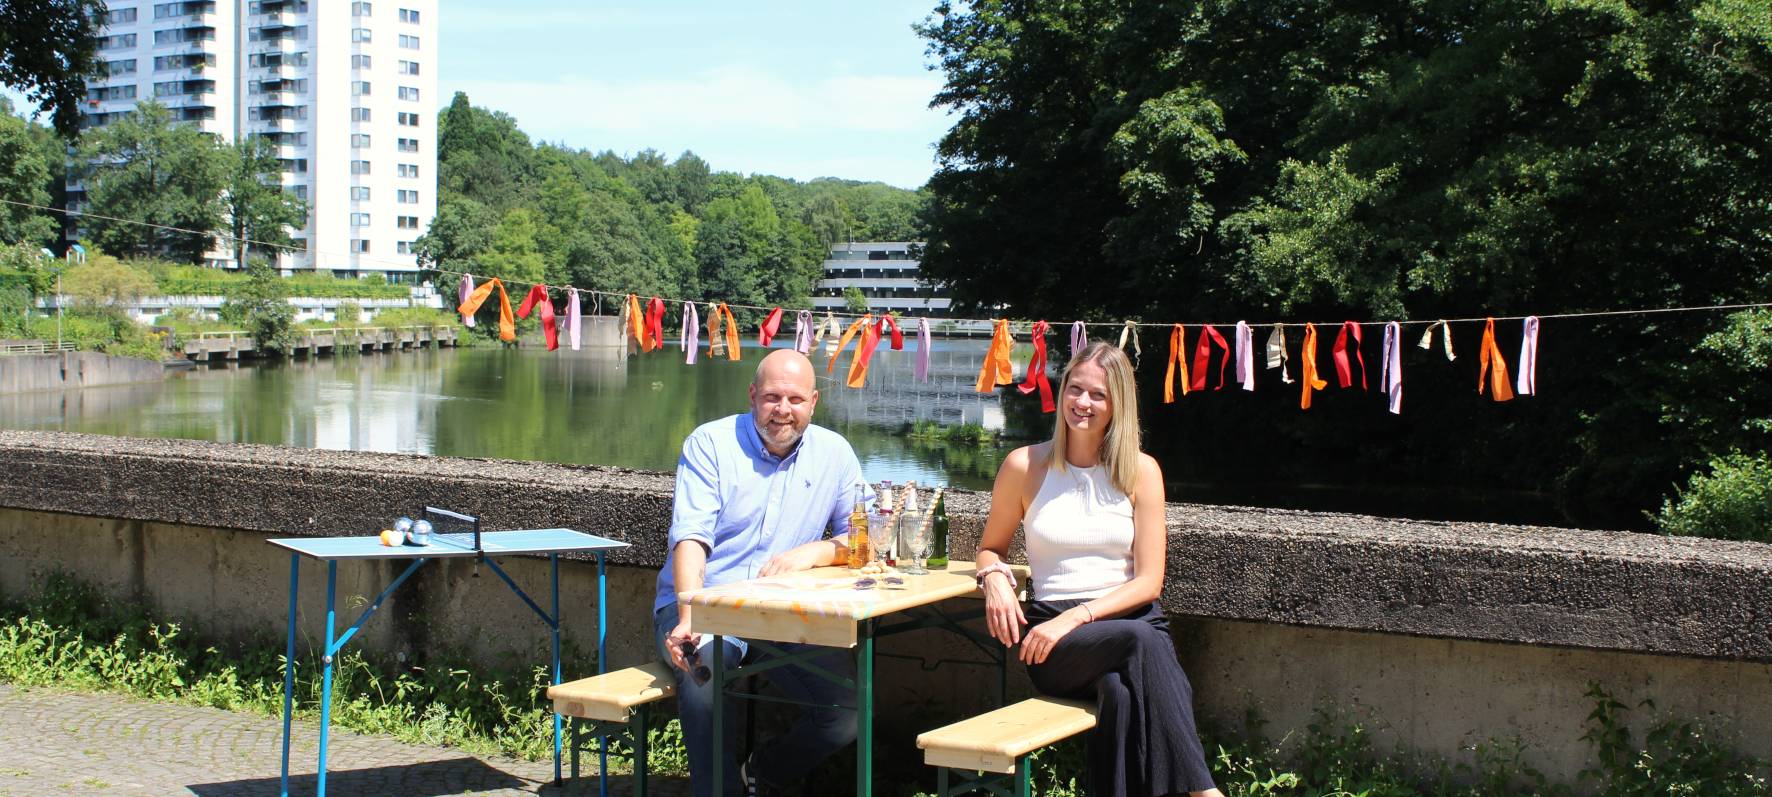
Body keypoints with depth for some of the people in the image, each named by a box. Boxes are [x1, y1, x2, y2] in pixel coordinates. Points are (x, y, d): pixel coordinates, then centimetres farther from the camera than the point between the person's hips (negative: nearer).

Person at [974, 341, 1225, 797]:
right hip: (1053, 642, -1)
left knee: (1123, 692, -39)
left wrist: (1077, 616, -14)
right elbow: (991, 546, 20)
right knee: (1140, 640, -36)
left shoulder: (1141, 471, 7)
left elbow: (1149, 582, 1)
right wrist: (995, 578, -5)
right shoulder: (1026, 466, 6)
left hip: (1130, 619, 1)